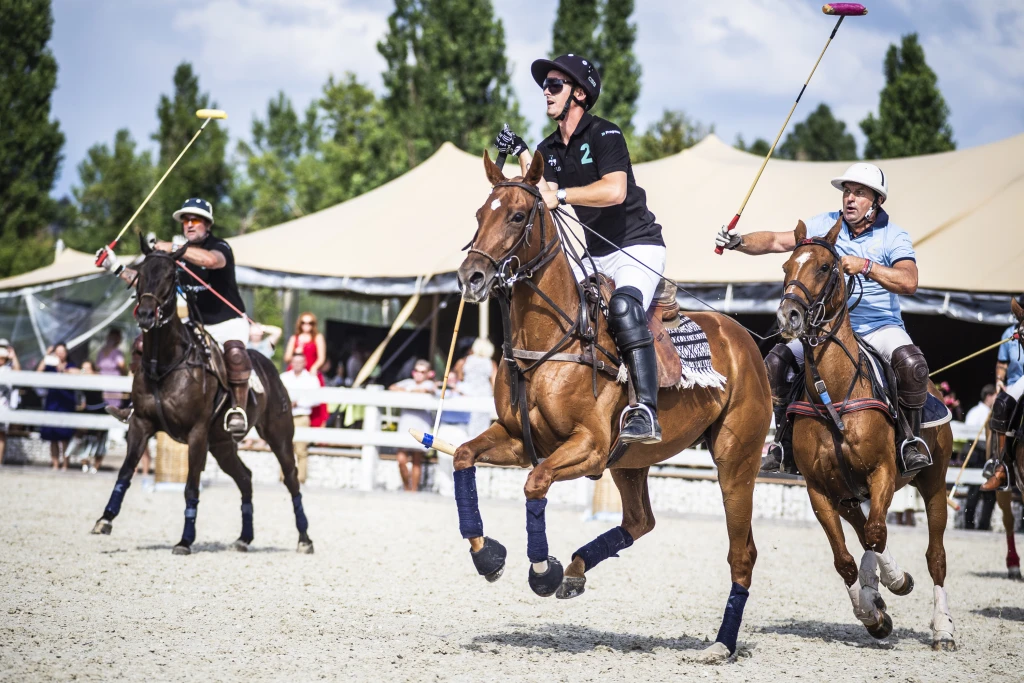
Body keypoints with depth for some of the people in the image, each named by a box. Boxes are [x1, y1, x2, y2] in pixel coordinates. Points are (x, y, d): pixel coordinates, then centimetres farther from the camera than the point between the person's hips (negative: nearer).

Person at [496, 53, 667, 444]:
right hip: (596, 256, 8)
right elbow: (538, 197, -1)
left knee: (623, 307, -33)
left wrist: (559, 195, -32)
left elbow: (615, 191, -28)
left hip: (638, 247, -8)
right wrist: (521, 155, -8)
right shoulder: (550, 149, 11)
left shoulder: (605, 135, -12)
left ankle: (646, 413, -40)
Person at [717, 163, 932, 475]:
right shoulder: (826, 224, 4)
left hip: (880, 328, -3)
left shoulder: (893, 236, -5)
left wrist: (865, 266, -32)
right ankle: (784, 437, 2)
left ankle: (913, 438, -12)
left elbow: (909, 282, -21)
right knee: (776, 361, -14)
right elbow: (776, 241, 1)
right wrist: (738, 242, -16)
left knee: (911, 362, -33)